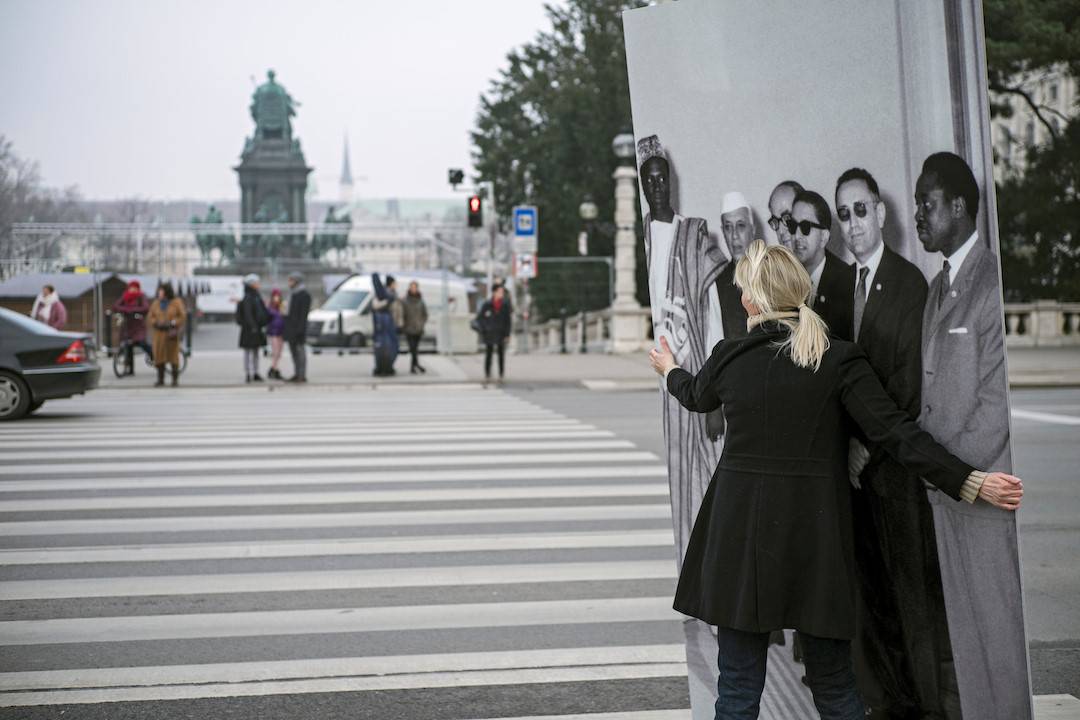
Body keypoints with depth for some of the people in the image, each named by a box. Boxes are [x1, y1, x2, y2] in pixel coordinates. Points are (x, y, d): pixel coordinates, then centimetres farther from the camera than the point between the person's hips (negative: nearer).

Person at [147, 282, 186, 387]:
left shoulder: (177, 302, -3)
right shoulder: (156, 303, 7)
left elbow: (183, 317, -6)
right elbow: (149, 318, 7)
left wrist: (172, 323, -19)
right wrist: (156, 323, -12)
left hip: (172, 333, -3)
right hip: (159, 333, 3)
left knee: (173, 356, -4)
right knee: (159, 356, -2)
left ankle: (175, 379, 7)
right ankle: (160, 379, 6)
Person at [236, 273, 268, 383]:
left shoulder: (256, 296, 13)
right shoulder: (247, 298, -15)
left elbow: (262, 312, 19)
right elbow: (247, 314, -20)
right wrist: (253, 327, -23)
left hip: (256, 327, 9)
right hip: (249, 329, -9)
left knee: (255, 352, 12)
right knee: (249, 352, -4)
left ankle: (255, 374, 17)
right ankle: (248, 375, -1)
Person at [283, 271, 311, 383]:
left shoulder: (304, 294, -10)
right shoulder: (293, 294, 16)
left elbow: (304, 313, -16)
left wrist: (300, 328, -22)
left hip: (298, 327, -9)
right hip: (291, 328, 9)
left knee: (300, 351, -7)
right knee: (294, 352, 9)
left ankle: (302, 376, -6)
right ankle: (296, 374, 13)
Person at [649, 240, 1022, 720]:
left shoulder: (729, 357, -1)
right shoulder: (839, 360, -6)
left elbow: (696, 396, 21)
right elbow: (895, 432, -11)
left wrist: (670, 370, 44)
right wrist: (972, 484, -8)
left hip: (740, 534, 0)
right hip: (815, 538, 0)